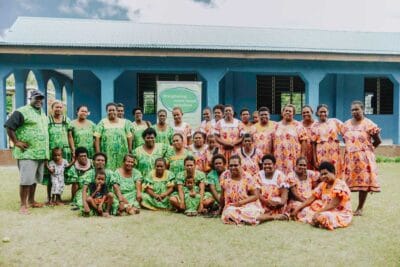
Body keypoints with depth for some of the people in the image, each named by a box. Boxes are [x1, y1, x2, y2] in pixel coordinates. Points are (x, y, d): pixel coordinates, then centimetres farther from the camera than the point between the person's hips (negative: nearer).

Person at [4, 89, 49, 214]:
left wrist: (46, 151, 22)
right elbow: (9, 126, -11)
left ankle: (31, 200, 27)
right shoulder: (22, 112, -7)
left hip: (40, 153, 8)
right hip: (27, 153, -8)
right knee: (26, 179, -8)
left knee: (35, 178, 15)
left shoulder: (43, 114, 18)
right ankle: (23, 205, 0)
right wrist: (16, 142, -14)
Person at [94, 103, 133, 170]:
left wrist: (130, 152, 4)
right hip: (107, 155, -2)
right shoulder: (102, 123, 2)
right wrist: (98, 153, -9)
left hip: (122, 155, 2)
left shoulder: (124, 122, 8)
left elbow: (129, 137, 8)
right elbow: (97, 138, -3)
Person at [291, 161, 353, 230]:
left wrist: (318, 212, -31)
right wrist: (298, 208, -1)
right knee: (305, 210, -3)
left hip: (341, 214, -7)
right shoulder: (322, 185, 9)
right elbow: (311, 198, 7)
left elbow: (334, 204, -24)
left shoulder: (340, 184, -15)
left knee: (323, 217, -36)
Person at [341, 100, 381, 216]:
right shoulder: (346, 124, 9)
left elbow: (378, 141, 0)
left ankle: (360, 208, 10)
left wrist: (366, 149, 9)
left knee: (364, 181, -1)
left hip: (364, 157, -4)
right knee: (347, 182, 2)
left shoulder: (368, 124, -5)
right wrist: (352, 148, 11)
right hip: (349, 157, 4)